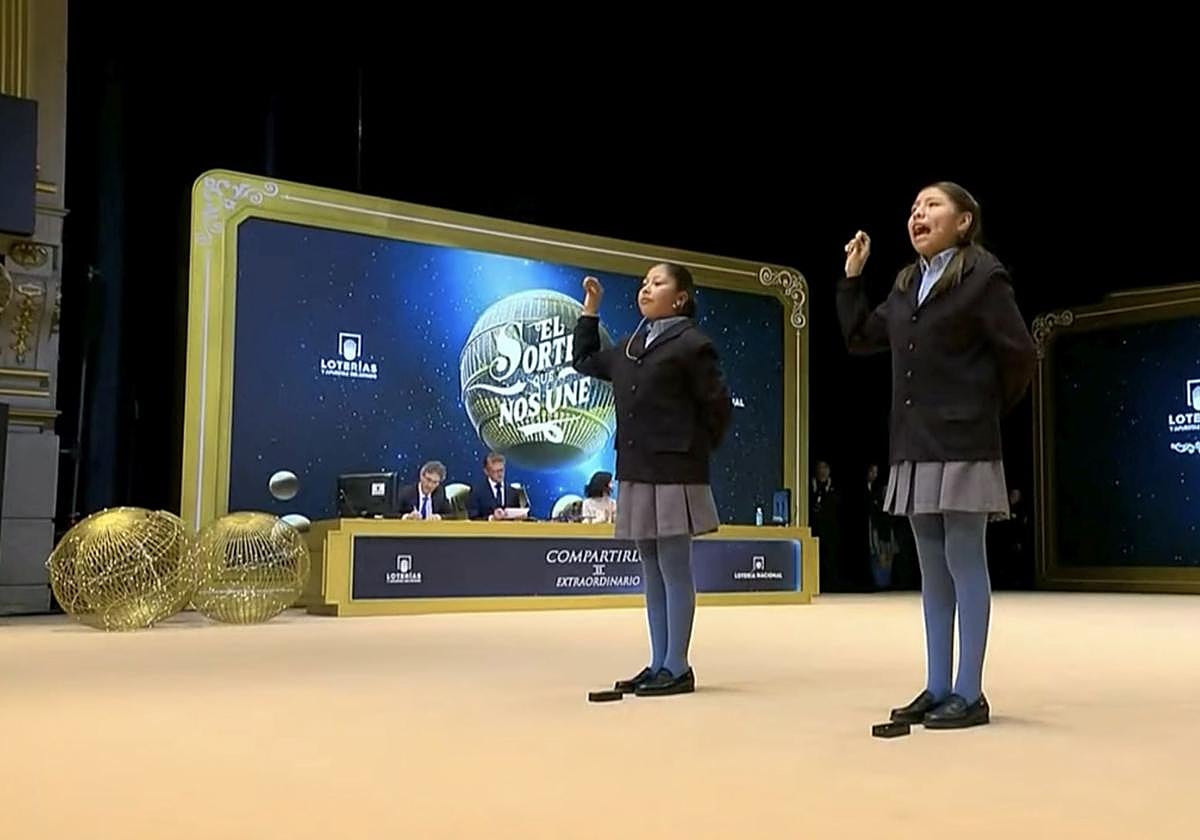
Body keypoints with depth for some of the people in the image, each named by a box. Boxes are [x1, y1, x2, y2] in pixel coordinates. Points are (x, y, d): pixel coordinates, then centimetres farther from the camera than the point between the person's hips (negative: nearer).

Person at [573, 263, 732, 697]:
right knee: (652, 572, 11)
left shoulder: (692, 344, -6)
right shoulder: (630, 347, 16)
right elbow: (585, 361, 30)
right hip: (636, 470, 8)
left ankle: (677, 668, 4)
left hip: (673, 472, -8)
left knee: (674, 571, -3)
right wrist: (590, 308, 25)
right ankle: (658, 664, 18)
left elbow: (718, 406, -6)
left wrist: (695, 452, -1)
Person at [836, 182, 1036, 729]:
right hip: (914, 444, 7)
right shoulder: (906, 286, 17)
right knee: (932, 570, 9)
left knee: (964, 566, -4)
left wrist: (990, 411, 5)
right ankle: (937, 689, 16)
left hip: (962, 444, -7)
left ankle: (969, 694, 2)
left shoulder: (983, 276, -5)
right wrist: (853, 277, 14)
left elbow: (1019, 354, -5)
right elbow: (860, 338, 20)